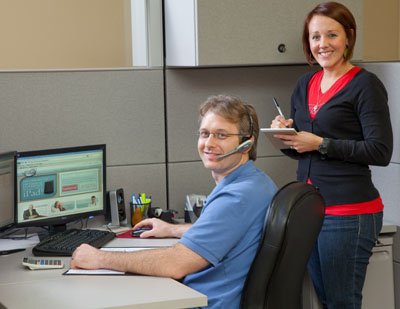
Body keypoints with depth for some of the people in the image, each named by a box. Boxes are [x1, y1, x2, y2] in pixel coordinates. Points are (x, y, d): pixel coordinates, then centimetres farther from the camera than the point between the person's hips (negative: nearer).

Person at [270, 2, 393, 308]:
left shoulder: (365, 85, -8)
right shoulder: (305, 85, 14)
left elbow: (380, 151, -15)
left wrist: (320, 144, -16)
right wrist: (285, 134, -1)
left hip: (350, 212, -7)